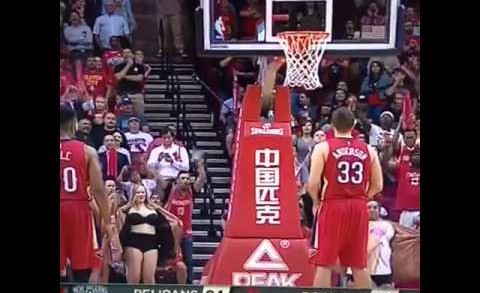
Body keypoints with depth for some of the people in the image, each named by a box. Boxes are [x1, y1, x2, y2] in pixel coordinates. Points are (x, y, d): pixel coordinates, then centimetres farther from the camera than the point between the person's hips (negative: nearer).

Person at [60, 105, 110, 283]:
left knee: (60, 271, 7)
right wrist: (106, 220, 4)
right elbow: (98, 189, -5)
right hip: (78, 210, -1)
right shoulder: (87, 151, -2)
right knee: (82, 269, 8)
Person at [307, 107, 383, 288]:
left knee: (324, 263, 1)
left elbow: (313, 183, -10)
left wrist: (316, 202, 8)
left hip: (332, 206, -3)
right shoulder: (369, 150, 9)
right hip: (359, 208, 4)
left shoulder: (323, 147, -2)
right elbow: (378, 186, 9)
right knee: (359, 265, 13)